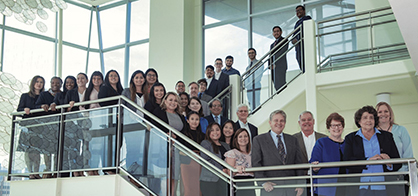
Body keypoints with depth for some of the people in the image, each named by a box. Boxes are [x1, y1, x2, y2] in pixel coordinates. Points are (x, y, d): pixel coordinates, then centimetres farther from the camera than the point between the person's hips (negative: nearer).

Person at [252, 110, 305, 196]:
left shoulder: (293, 140, 16)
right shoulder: (259, 140, 6)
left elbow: (299, 163, 13)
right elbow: (256, 164, 0)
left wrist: (300, 183, 1)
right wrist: (263, 182, -12)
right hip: (271, 187, -3)